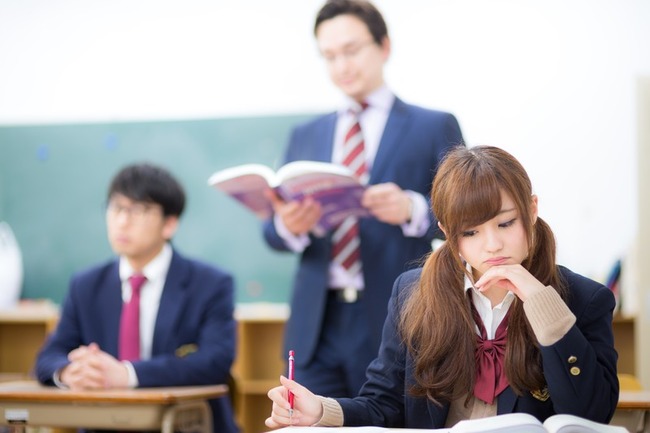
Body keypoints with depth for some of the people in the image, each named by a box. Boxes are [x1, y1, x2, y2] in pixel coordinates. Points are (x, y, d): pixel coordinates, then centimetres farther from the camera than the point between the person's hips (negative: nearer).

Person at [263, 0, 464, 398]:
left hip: (396, 323, -3)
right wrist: (288, 225, -11)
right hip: (318, 326, 3)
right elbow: (273, 231, 13)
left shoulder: (435, 127, 6)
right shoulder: (306, 136, 18)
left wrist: (412, 209, -23)